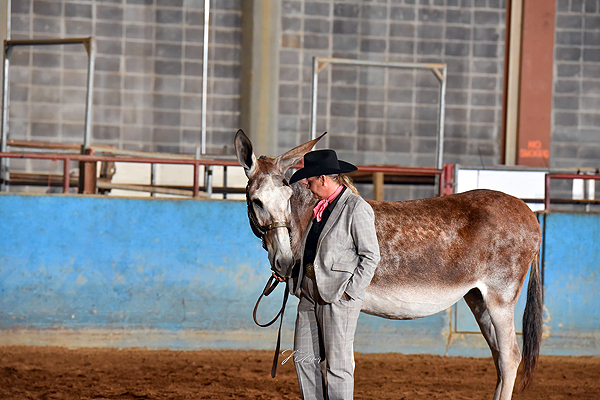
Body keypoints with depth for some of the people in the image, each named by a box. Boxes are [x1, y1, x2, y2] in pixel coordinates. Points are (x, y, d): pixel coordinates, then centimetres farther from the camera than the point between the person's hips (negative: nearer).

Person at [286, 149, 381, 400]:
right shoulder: (322, 206, 15)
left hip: (338, 295, -9)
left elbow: (370, 256, -12)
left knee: (337, 364, -4)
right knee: (303, 358, 8)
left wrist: (350, 292, -15)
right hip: (310, 292, 9)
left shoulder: (357, 208, -10)